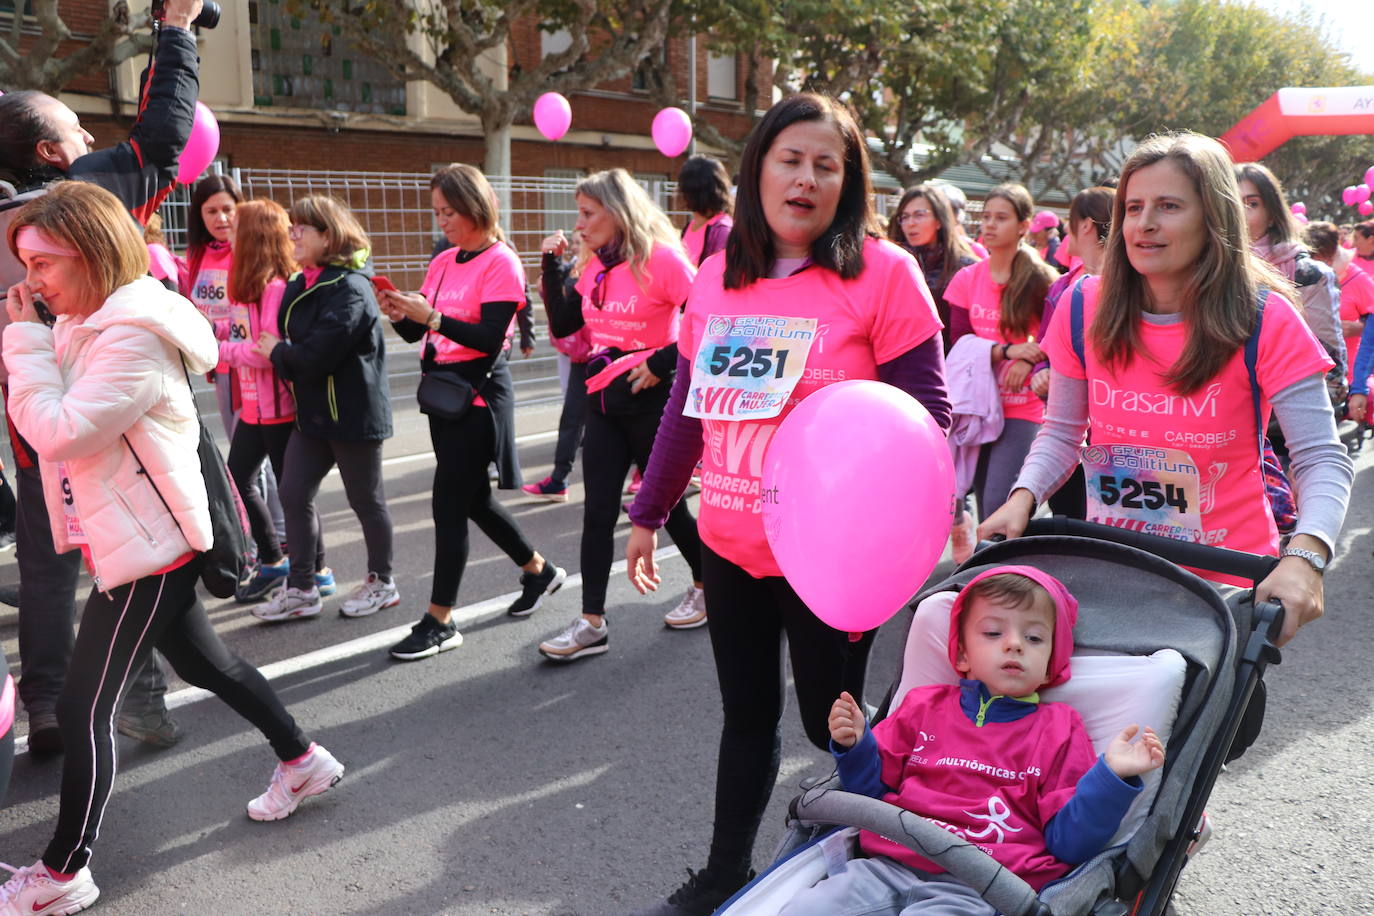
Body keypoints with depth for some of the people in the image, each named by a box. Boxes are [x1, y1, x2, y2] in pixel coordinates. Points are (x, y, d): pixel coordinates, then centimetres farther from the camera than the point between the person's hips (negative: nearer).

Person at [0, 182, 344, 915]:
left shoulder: (135, 336, -22)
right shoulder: (87, 325, 9)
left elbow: (60, 433, -27)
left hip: (147, 545, -10)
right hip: (137, 538, 10)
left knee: (83, 709, -1)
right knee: (204, 664, 22)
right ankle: (303, 762, 38)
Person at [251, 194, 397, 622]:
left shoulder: (350, 289, -20)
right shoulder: (299, 286, 9)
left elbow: (318, 355, -26)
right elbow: (290, 338, 11)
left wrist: (277, 353, -9)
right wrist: (280, 351, -11)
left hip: (352, 413, -8)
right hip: (312, 411, 8)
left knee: (366, 499, 7)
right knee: (293, 494, 6)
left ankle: (381, 582, 25)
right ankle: (301, 587, 18)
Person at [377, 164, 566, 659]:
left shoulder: (501, 263, -11)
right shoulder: (443, 262, 11)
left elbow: (489, 339, -19)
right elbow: (416, 333, 12)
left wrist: (430, 315, -25)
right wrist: (398, 314, -8)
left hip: (478, 394, -8)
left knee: (449, 505, -6)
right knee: (473, 498, 16)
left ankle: (440, 622, 3)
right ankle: (539, 570, 35)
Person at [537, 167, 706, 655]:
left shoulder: (661, 258, -13)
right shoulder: (595, 267, 8)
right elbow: (561, 327, 11)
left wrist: (661, 363, -18)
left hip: (650, 400, -6)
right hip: (604, 400, 7)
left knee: (666, 503, 8)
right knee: (598, 511, 3)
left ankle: (704, 586, 33)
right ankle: (592, 622, 8)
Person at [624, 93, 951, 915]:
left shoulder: (883, 272, -10)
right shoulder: (719, 277, 6)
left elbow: (928, 414, -9)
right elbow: (687, 406, 13)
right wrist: (650, 514, 17)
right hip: (730, 545, 5)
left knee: (831, 721, 9)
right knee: (747, 716, 18)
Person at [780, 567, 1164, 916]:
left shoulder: (1059, 732, 9)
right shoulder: (925, 707, 16)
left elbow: (1068, 842, 2)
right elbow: (873, 790, 19)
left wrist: (1112, 776, -11)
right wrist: (854, 745, -1)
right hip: (885, 866, 2)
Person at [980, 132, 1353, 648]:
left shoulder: (1265, 320, -13)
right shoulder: (1086, 309, -5)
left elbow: (1322, 458, -14)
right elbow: (1061, 433, 4)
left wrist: (1304, 556, -31)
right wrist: (1023, 498, -14)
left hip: (1226, 580, -2)